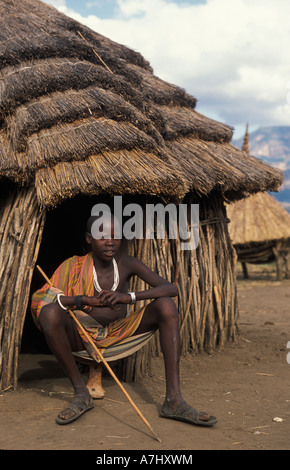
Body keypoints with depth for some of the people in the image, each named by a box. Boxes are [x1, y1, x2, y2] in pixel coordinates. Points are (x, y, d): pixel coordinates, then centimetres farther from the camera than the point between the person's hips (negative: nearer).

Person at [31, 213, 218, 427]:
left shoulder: (127, 264, -3)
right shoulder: (74, 266, -7)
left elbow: (171, 288, -12)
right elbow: (42, 299, -19)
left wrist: (129, 297, -28)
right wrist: (86, 300, -30)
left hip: (119, 334, 2)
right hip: (83, 335, -2)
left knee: (166, 305, -18)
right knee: (51, 312, -31)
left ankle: (174, 400, -23)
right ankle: (81, 393, -17)